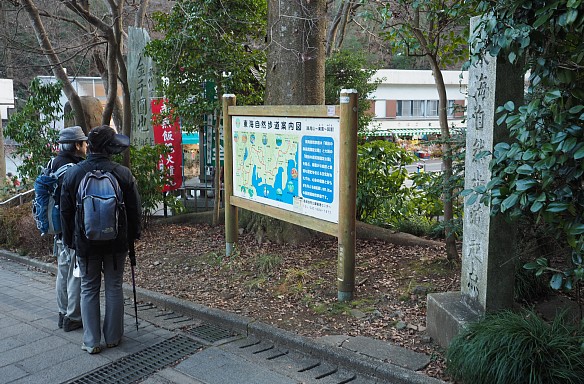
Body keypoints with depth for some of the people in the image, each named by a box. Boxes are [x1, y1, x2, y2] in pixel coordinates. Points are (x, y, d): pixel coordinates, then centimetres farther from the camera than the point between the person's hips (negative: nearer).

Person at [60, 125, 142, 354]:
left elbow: (65, 212, 2)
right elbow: (134, 209, -2)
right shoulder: (122, 173, -9)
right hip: (116, 242, -1)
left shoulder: (72, 174, -5)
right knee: (114, 287, 11)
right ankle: (113, 337, 19)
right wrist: (133, 235, 11)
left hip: (85, 243, 1)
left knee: (89, 289, 10)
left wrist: (69, 240, 13)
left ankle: (91, 341, 12)